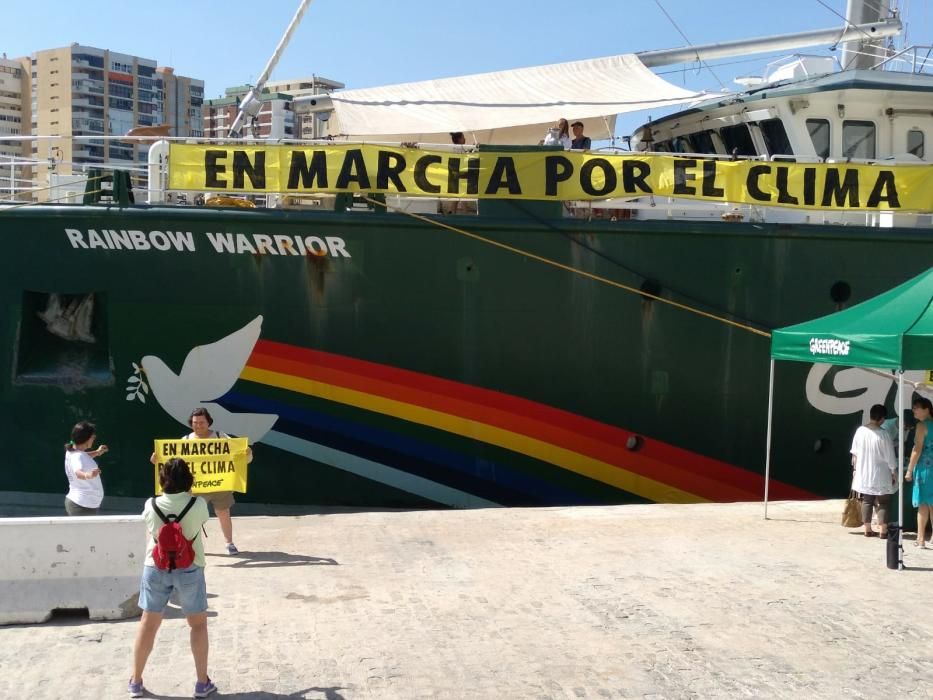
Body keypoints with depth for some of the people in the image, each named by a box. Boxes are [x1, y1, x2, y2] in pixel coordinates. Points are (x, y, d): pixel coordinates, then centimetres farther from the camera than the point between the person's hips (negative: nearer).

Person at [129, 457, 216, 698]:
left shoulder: (151, 505, -10)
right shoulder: (198, 505, -15)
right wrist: (187, 493, 16)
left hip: (156, 568, 2)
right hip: (189, 569, -1)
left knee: (148, 623, 15)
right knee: (198, 623, 13)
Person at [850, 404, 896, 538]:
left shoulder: (860, 431, -3)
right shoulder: (883, 434, -16)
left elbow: (854, 453, 5)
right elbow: (890, 457, -11)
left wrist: (855, 469, 17)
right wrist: (894, 473, 0)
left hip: (863, 474, 4)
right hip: (880, 475, -4)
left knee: (866, 502, 13)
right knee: (882, 503, 6)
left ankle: (868, 529, 16)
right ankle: (883, 531, 5)